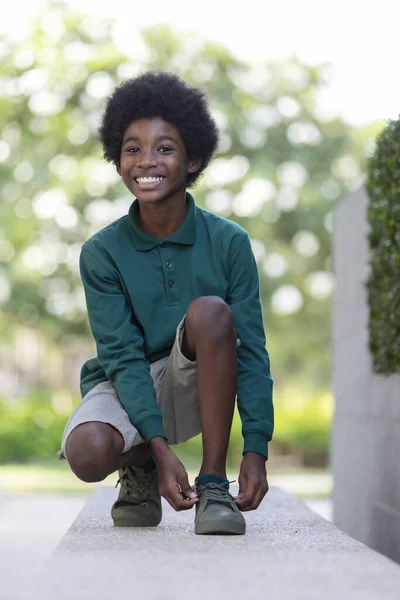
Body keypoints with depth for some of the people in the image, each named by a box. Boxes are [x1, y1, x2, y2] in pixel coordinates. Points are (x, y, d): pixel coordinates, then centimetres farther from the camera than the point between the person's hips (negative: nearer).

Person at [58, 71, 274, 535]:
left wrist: (256, 449, -21)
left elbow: (252, 351, -11)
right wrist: (159, 448, -27)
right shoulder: (101, 252, -10)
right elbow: (123, 356, -15)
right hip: (124, 386, 0)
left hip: (203, 385, 1)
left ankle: (213, 484, -22)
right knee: (87, 453, -34)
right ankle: (139, 469, 7)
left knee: (209, 311, -31)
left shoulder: (229, 242, -10)